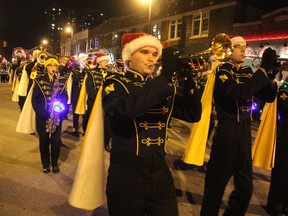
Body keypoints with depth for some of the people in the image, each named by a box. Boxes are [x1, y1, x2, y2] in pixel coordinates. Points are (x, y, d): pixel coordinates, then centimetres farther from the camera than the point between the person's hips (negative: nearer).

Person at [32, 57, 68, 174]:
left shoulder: (62, 81, 4)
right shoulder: (39, 80, -2)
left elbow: (65, 98, 3)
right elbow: (35, 100, -3)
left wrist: (60, 110, -14)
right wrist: (42, 113, -12)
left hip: (56, 116, 1)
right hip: (42, 116, -1)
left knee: (56, 140, 1)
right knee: (44, 140, 8)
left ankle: (55, 163, 21)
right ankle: (45, 163, 24)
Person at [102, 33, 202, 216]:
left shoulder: (161, 86, 9)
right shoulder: (115, 83, -5)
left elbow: (193, 115, 2)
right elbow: (126, 108, -29)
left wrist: (188, 79, -11)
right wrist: (166, 75, -28)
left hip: (160, 174, 4)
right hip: (126, 175, -4)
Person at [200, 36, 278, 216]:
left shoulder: (248, 72, 12)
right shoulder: (223, 70, -9)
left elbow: (269, 97, 10)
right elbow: (240, 92, -27)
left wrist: (271, 76, -6)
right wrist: (263, 69, -21)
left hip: (245, 131, 7)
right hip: (227, 132, -7)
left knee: (245, 186, 16)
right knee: (217, 183, 6)